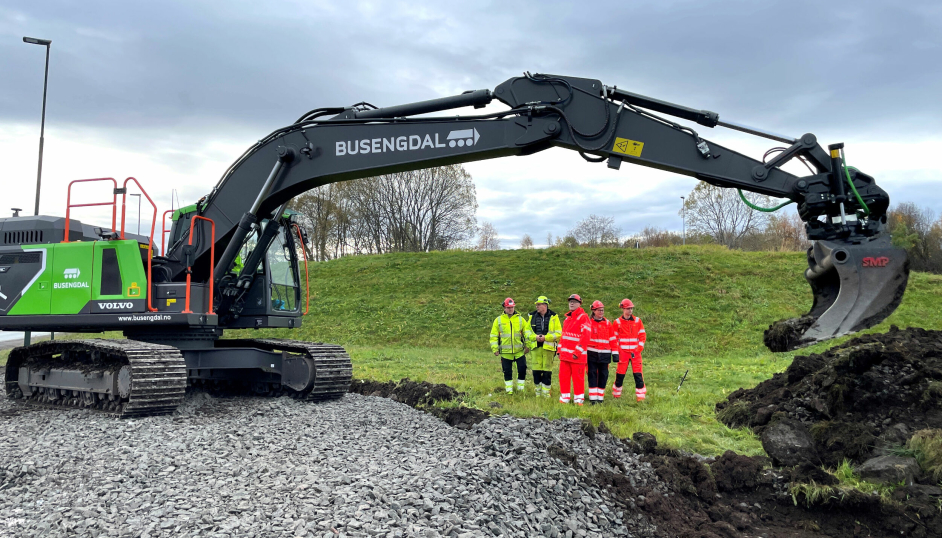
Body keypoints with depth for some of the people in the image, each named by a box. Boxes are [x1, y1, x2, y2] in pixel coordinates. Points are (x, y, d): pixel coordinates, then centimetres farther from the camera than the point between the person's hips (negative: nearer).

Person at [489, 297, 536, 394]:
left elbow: (528, 333, 9)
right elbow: (493, 336, 5)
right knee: (507, 372, 6)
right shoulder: (498, 320, 3)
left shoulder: (520, 319, 6)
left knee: (522, 369, 1)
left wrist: (528, 345, 1)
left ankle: (520, 388, 16)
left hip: (519, 351, 1)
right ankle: (509, 390, 17)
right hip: (505, 352, 0)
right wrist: (495, 349, -1)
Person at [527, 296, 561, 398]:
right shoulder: (532, 316, 9)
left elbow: (559, 333, -2)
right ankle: (538, 392, 15)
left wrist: (545, 337, -13)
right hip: (536, 347, 3)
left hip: (548, 347, -2)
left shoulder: (553, 317, 0)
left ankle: (546, 393, 9)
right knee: (536, 371, 2)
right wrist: (535, 337, -7)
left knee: (547, 372, 0)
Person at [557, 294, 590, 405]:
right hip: (564, 354, 7)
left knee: (578, 378, 0)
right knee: (563, 376, 8)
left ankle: (579, 399, 10)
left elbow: (585, 337, -15)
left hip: (577, 355, -7)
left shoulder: (583, 317, -9)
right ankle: (564, 398, 18)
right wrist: (560, 349, 16)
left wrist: (577, 352, -17)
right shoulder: (567, 317, 18)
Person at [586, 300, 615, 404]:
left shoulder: (607, 323, 9)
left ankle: (600, 398, 13)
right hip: (592, 353, -2)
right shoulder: (588, 322, 1)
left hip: (604, 354, 2)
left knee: (603, 375, 4)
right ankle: (593, 399, 0)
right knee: (592, 375, -3)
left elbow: (612, 339, 12)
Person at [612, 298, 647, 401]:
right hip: (622, 353, -1)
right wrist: (616, 352, -1)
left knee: (638, 374, -4)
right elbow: (614, 338, 6)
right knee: (620, 373, 3)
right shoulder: (617, 322, 2)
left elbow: (642, 335, 9)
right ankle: (616, 394, 19)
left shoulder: (637, 321, 7)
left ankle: (641, 395, 0)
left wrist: (639, 348, -2)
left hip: (635, 352, 1)